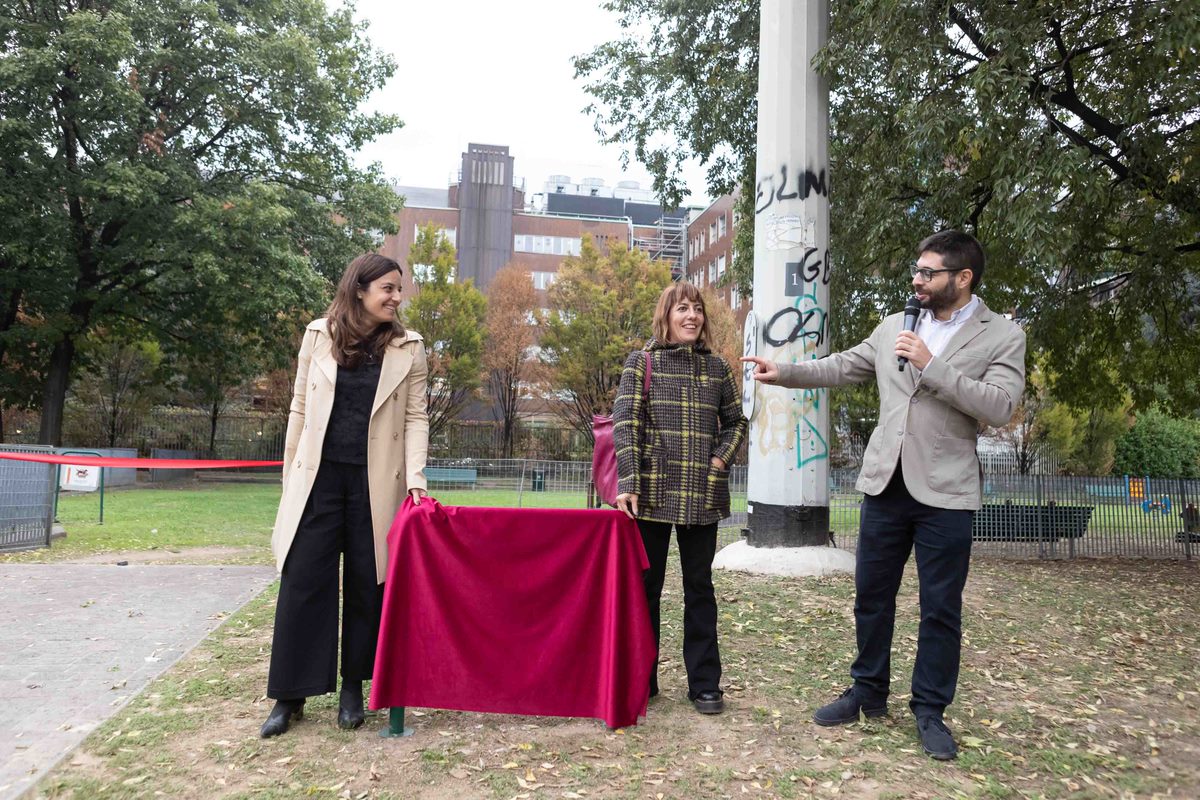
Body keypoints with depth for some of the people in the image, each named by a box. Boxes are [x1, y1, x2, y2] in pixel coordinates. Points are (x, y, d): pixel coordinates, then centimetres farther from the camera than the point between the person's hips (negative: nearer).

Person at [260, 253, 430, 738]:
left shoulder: (408, 348, 3)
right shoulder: (319, 335, 5)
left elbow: (415, 418, 1)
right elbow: (300, 407, 9)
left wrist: (415, 477, -11)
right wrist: (291, 474, 7)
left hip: (375, 481, 0)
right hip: (319, 476, 1)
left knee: (366, 584, 6)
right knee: (302, 581, 1)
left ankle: (352, 689, 22)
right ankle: (289, 696, 14)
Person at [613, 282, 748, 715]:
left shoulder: (717, 367, 9)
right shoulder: (641, 362, 2)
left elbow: (735, 423, 17)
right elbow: (625, 425, -5)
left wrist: (720, 460, -1)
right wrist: (627, 483, -15)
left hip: (702, 496, 2)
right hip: (653, 493, -2)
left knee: (699, 588, 9)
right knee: (646, 587, 8)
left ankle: (704, 684, 19)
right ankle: (641, 680, 21)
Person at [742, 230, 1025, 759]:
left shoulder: (1003, 337, -3)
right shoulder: (893, 327, 9)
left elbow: (999, 406, -16)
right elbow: (842, 367, 15)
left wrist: (930, 365, -20)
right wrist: (784, 372, 6)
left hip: (945, 492, -4)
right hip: (885, 484, 4)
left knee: (940, 608, 7)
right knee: (871, 596, 13)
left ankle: (930, 710, 24)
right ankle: (868, 692, 30)